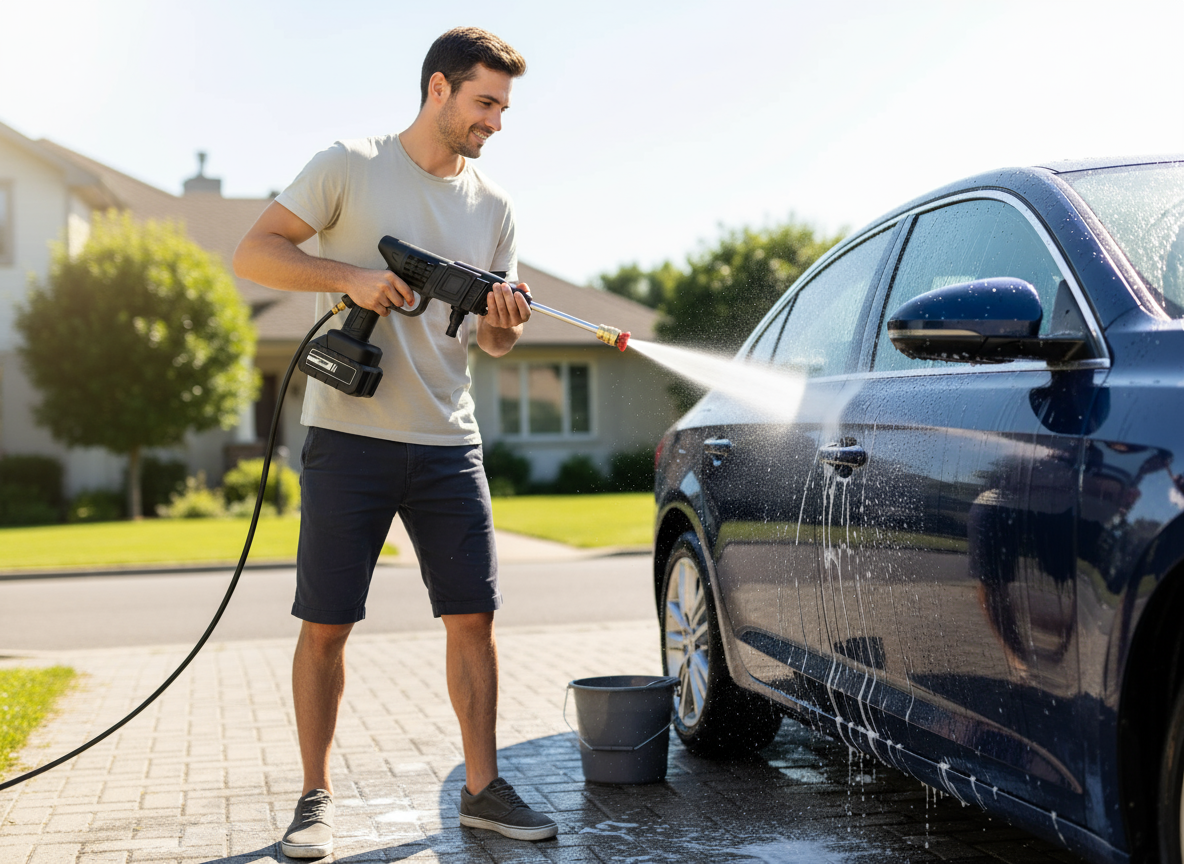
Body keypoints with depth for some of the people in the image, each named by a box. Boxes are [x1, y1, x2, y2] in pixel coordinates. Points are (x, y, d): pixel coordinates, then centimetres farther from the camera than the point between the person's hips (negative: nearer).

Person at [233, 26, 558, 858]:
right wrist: (352, 276, -18)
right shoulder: (350, 167, -1)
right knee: (326, 626, 1)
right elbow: (254, 253, -5)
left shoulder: (493, 207, 12)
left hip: (448, 443, 4)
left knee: (474, 617, 2)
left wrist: (505, 322, -8)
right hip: (349, 437, -4)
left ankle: (483, 788, 14)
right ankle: (316, 797, 15)